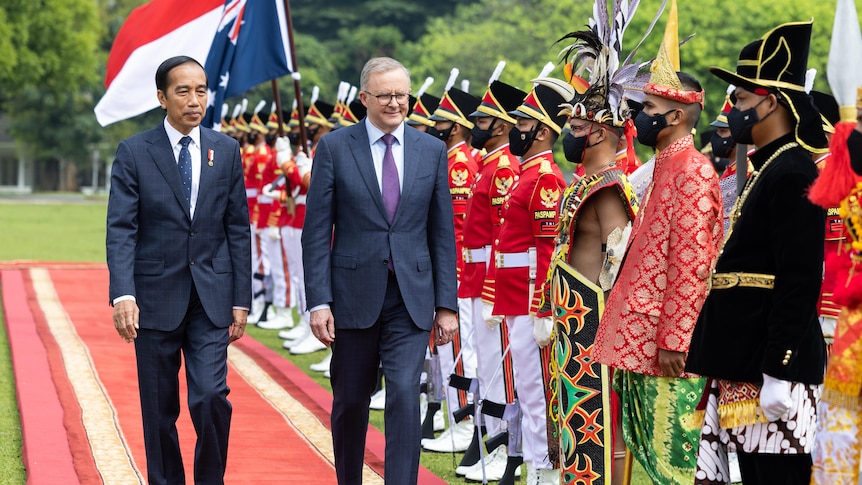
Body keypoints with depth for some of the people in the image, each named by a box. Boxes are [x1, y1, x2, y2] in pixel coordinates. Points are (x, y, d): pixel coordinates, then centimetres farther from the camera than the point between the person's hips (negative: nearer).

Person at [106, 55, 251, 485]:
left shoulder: (226, 151, 6)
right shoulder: (133, 153, -2)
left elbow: (238, 229, 7)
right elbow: (121, 229, -8)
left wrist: (241, 300, 3)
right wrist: (123, 295, -21)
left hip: (211, 300, 1)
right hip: (156, 299, -1)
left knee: (210, 396, -12)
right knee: (160, 410, 6)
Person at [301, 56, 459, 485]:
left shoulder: (432, 151, 5)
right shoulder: (334, 148, -2)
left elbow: (442, 233, 7)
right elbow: (316, 232, -3)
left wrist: (447, 304, 2)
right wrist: (319, 302, -10)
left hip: (411, 298, 0)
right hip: (354, 295, 0)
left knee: (405, 397, -12)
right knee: (350, 402, 11)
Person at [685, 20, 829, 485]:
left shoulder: (793, 175, -14)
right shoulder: (768, 169, 17)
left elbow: (799, 283, -20)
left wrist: (778, 375, -23)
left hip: (773, 364, -10)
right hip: (746, 361, 10)